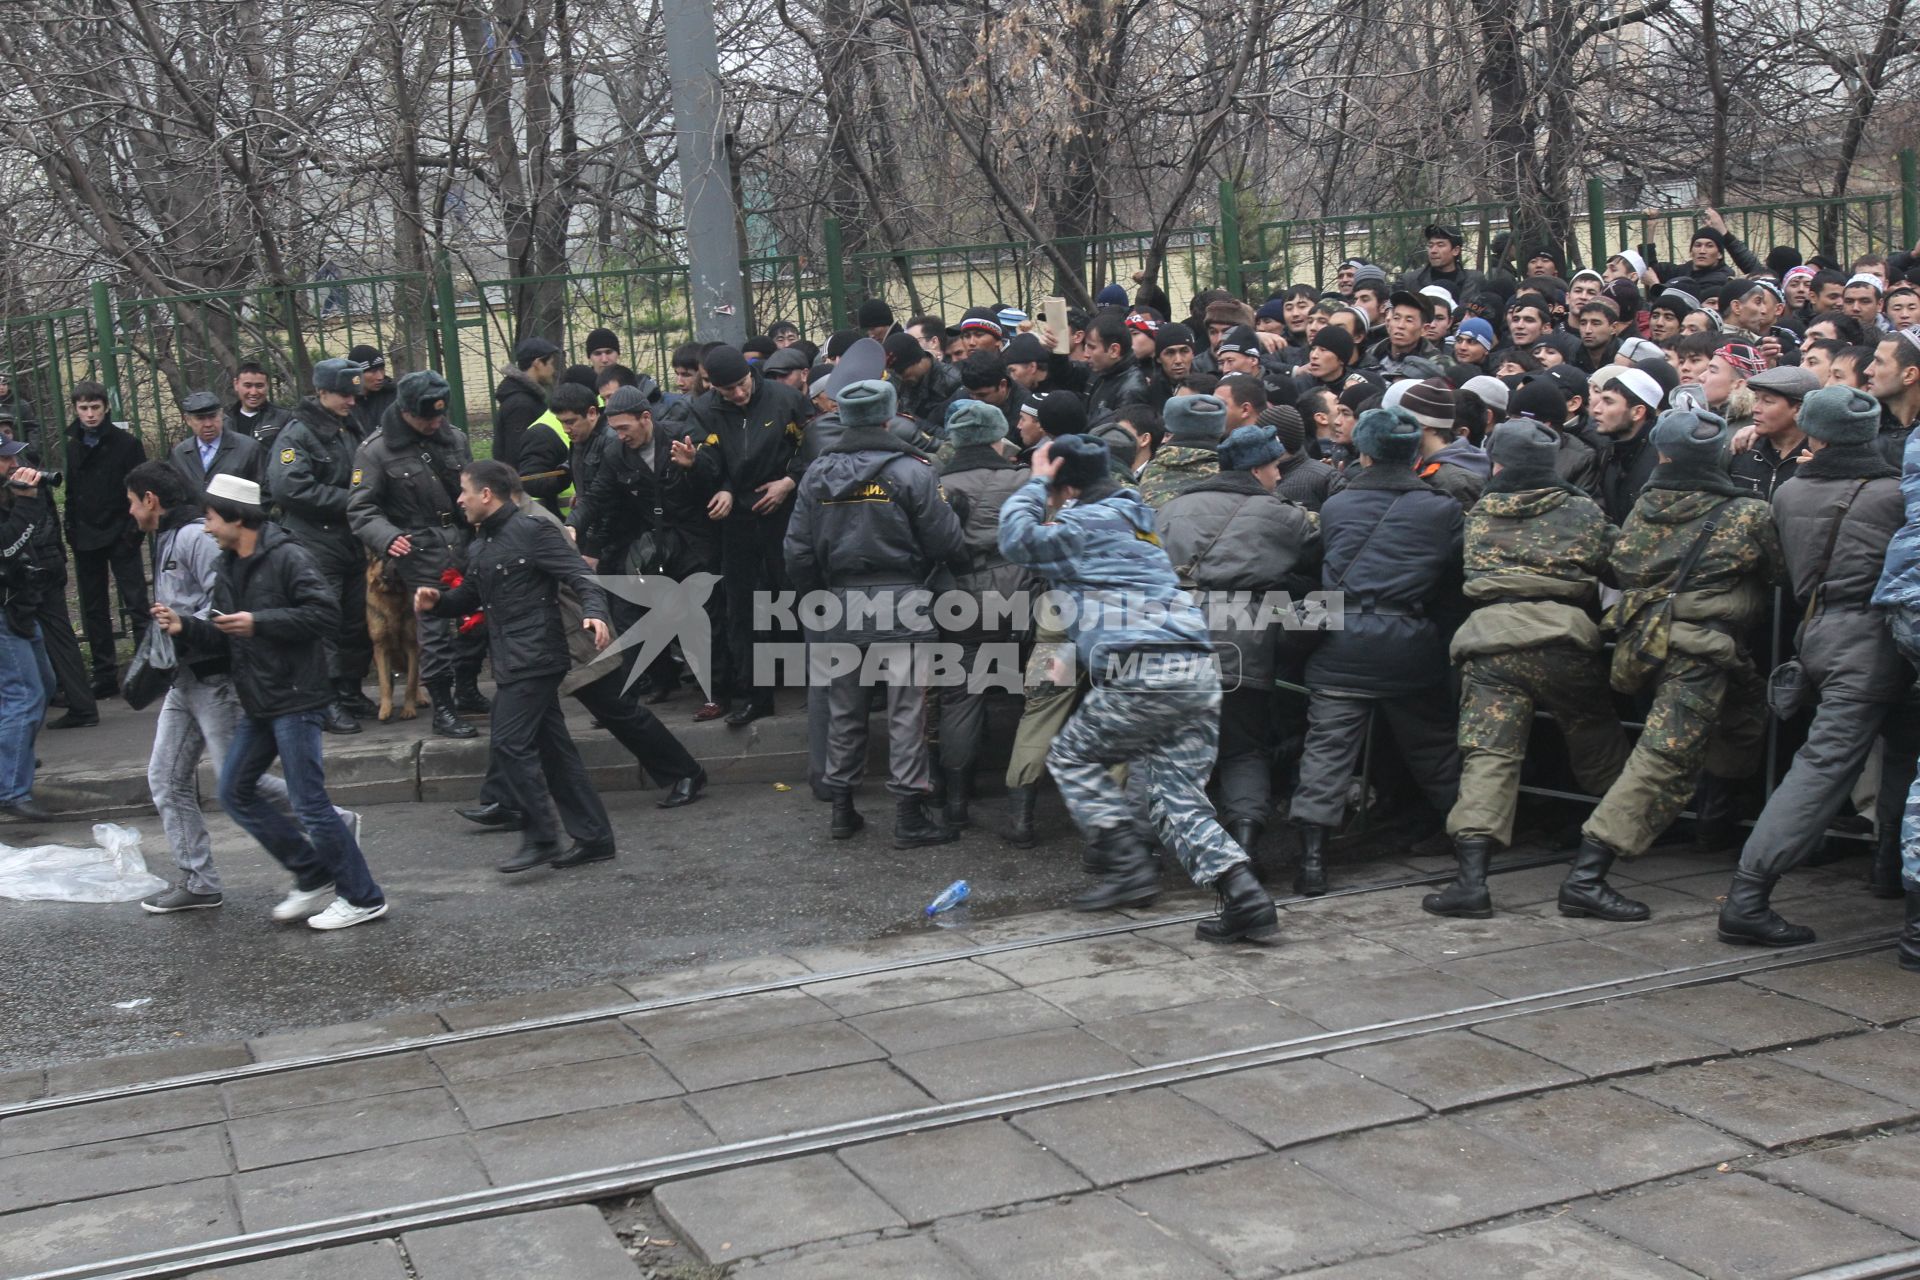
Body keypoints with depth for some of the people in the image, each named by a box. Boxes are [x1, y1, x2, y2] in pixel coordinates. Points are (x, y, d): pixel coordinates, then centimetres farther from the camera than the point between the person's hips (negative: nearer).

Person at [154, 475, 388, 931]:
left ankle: (363, 898, 6)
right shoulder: (227, 569, 13)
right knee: (235, 792, 11)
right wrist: (185, 627, -3)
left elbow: (326, 612, -22)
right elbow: (222, 639, 16)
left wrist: (259, 622, -22)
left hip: (295, 699, -10)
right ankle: (315, 879, 19)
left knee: (309, 803, -6)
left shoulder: (287, 557, -13)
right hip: (259, 704, 10)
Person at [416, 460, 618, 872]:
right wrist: (436, 603, 6)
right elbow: (469, 598, 26)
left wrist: (594, 613, -33)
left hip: (534, 658, -9)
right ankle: (593, 836, 15)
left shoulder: (533, 531, -9)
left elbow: (580, 576, -15)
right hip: (512, 662, 9)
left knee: (509, 745, -11)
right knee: (553, 748, 10)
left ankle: (541, 838, -4)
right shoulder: (479, 547, 17)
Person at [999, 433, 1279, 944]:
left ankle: (1130, 865, 2)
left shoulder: (1088, 523, 2)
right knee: (1179, 795, 7)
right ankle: (1244, 896, -9)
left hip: (1143, 672, -8)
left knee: (1071, 755, 12)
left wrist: (1035, 484, 8)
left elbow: (1018, 539, -5)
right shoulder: (1132, 519, 29)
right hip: (1199, 672, 8)